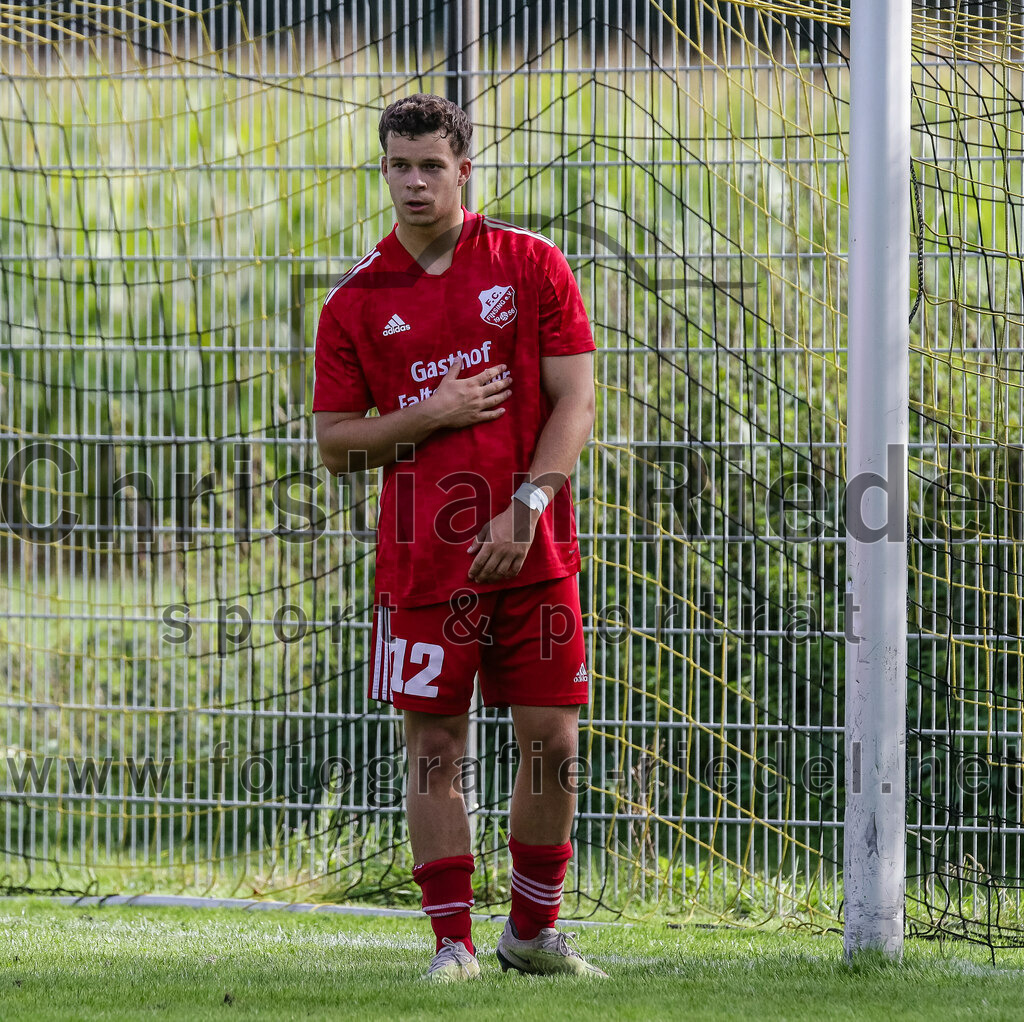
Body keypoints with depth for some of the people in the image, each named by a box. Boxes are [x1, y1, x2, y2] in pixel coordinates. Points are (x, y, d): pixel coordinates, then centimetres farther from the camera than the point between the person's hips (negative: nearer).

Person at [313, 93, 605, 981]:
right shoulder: (358, 299, 3)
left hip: (532, 550, 0)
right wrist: (431, 415, -11)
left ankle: (533, 930, 18)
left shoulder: (532, 265, 2)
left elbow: (574, 401, -1)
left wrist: (526, 506, -13)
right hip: (422, 559, 0)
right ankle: (454, 942, 7)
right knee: (434, 747, -1)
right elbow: (333, 442, 4)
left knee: (552, 741, 2)